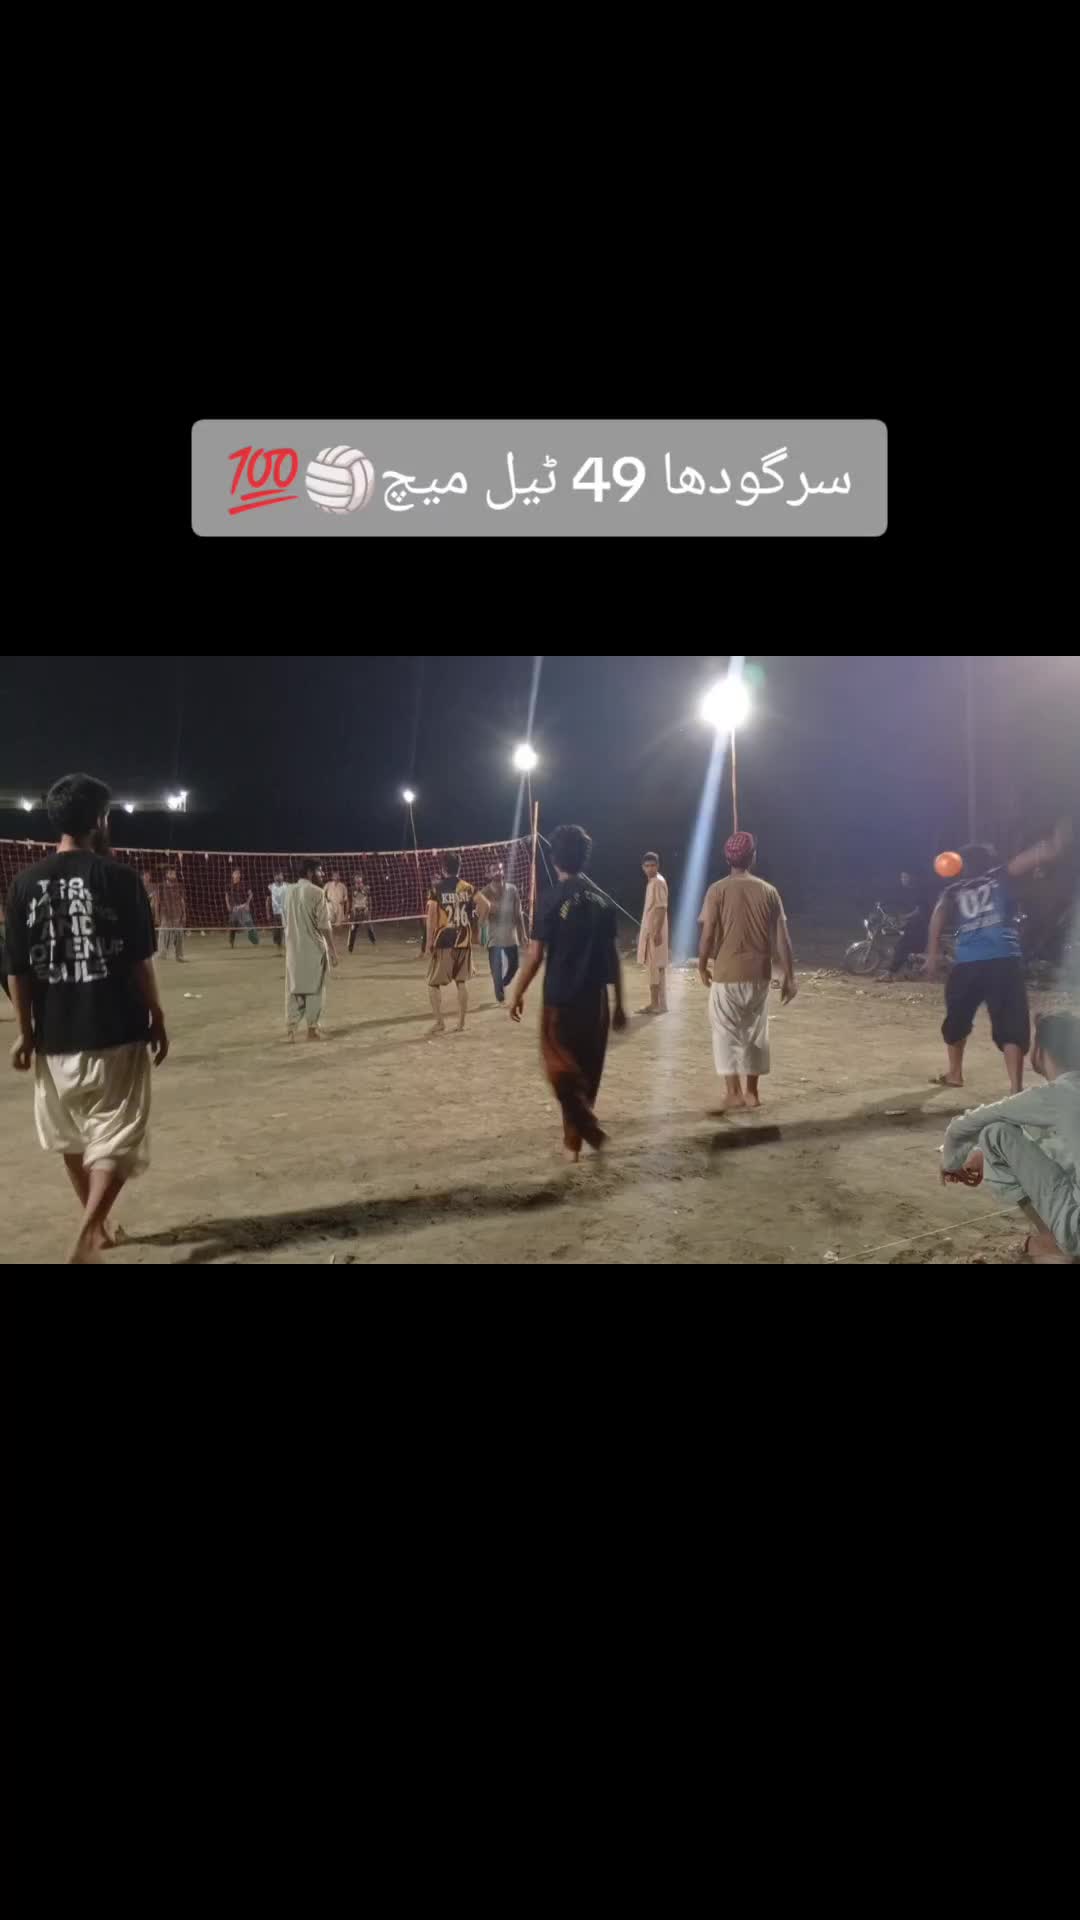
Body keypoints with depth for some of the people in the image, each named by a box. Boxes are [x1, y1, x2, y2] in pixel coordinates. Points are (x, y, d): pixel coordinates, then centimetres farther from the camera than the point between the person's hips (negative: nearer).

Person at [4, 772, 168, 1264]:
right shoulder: (119, 877, -9)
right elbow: (140, 962, -8)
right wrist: (157, 1020, 3)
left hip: (55, 1034, 4)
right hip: (116, 1031, -4)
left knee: (73, 1136, 20)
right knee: (117, 1136, 3)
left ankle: (97, 1227, 34)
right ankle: (85, 1240, -10)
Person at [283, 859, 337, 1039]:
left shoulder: (289, 891, 7)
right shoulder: (317, 892, -12)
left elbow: (286, 921, 13)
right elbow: (324, 925, -14)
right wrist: (332, 949, -9)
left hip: (293, 947, 5)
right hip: (314, 947, -5)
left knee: (293, 987, 9)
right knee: (314, 987, 4)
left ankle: (290, 1027, 7)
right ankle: (312, 1028, 9)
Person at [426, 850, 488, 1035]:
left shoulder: (437, 888, -6)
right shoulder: (467, 887, 3)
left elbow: (431, 916, -10)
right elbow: (484, 905, -5)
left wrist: (429, 941, -4)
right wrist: (478, 925, 11)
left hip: (444, 941, -3)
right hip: (464, 941, 4)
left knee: (433, 983, 6)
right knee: (462, 982, 11)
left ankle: (439, 1022, 0)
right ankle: (461, 1023, 13)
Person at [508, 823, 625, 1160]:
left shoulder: (553, 902, -11)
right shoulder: (602, 901, 3)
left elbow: (535, 956, -10)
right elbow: (613, 957, 6)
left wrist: (517, 994, 3)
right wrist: (619, 1005, 13)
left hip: (561, 1000, -4)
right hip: (595, 1001, 5)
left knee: (562, 1069, 7)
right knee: (586, 1071, 14)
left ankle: (589, 1129, -6)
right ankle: (574, 1138, 21)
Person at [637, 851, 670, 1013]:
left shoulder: (658, 882, -14)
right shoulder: (651, 882, 15)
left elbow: (662, 908, -19)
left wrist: (657, 932, -24)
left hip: (655, 930, -10)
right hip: (649, 930, 10)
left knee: (656, 966, -7)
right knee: (654, 966, 10)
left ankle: (657, 1003, -4)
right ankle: (656, 1003, 13)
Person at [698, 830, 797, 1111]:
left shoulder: (718, 890, -7)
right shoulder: (768, 891, 2)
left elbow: (708, 934, -10)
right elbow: (782, 939, 1)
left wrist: (702, 965, 5)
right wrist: (789, 977, 6)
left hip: (727, 972, -3)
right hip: (759, 973, 3)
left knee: (726, 1032, 6)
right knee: (755, 1031, 14)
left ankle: (733, 1092, 1)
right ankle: (752, 1091, 19)